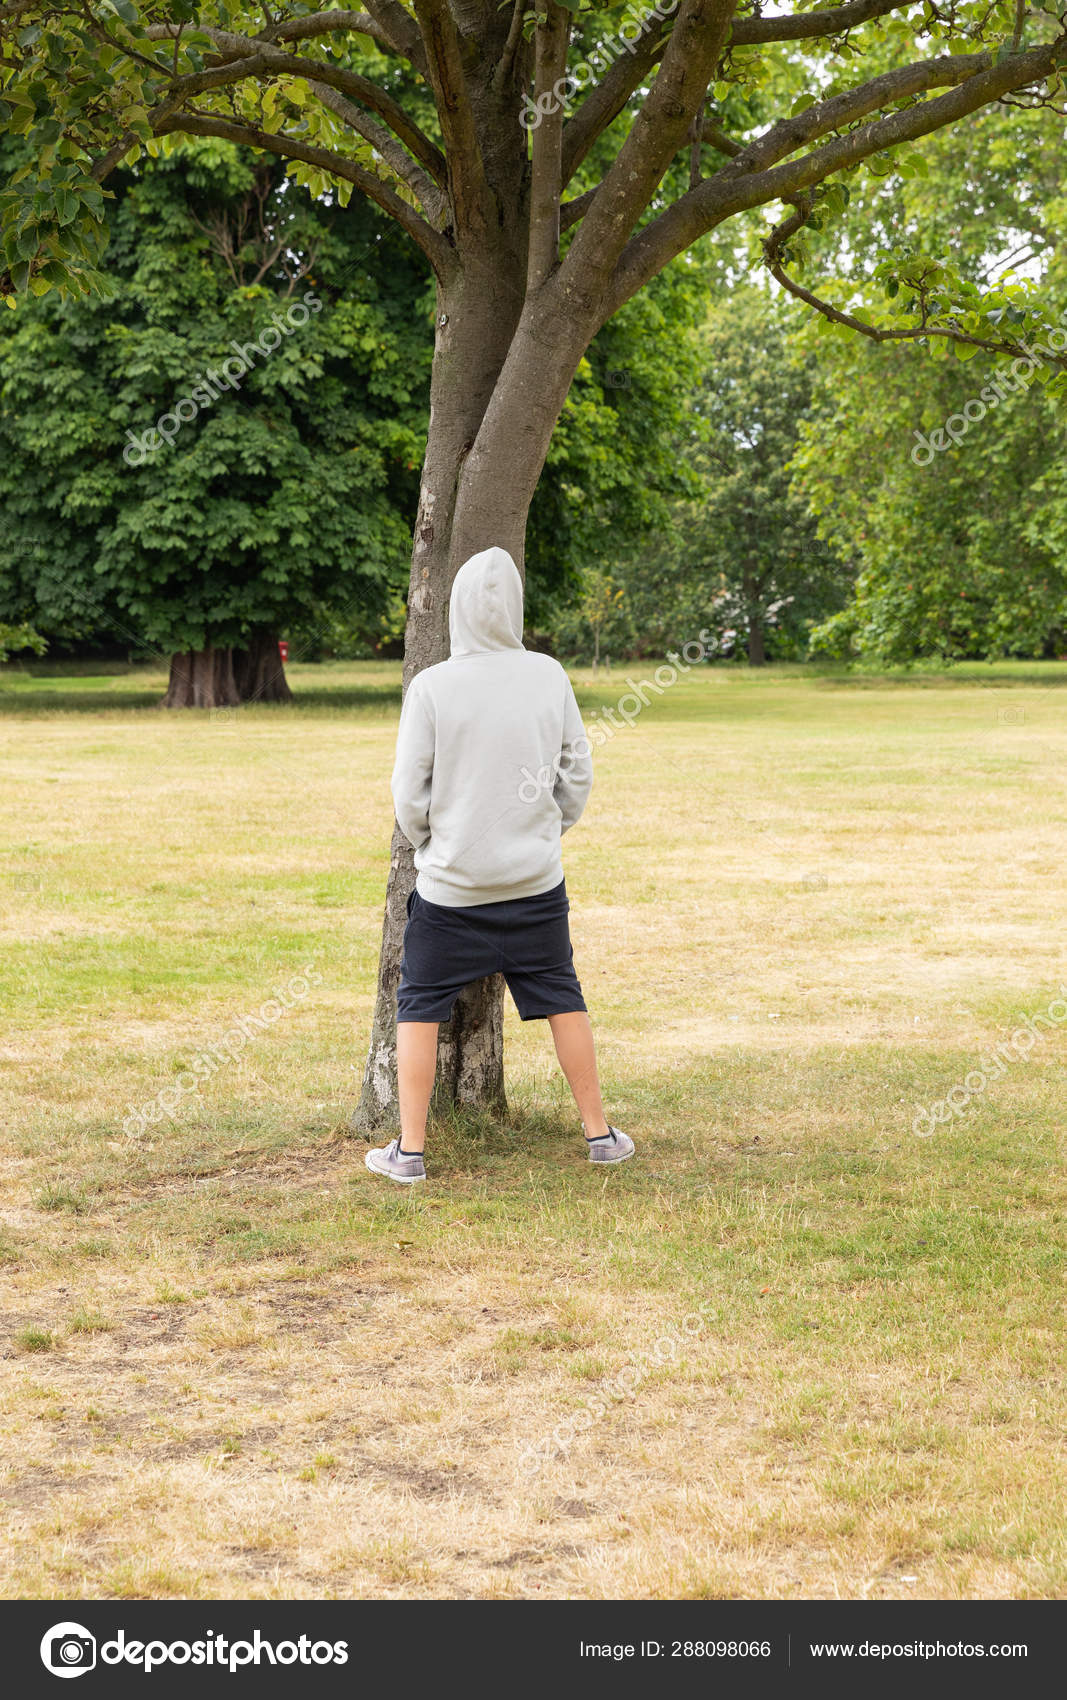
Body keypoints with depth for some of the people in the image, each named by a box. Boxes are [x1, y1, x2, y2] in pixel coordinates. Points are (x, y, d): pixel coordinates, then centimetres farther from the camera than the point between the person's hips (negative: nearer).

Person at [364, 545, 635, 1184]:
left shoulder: (431, 686, -11)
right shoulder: (549, 676, -3)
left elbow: (410, 791, -6)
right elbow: (578, 772, 5)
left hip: (451, 885, -2)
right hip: (536, 880, 3)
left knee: (420, 1006, 9)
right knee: (562, 997, 15)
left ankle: (410, 1149, 10)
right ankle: (599, 1131, 21)